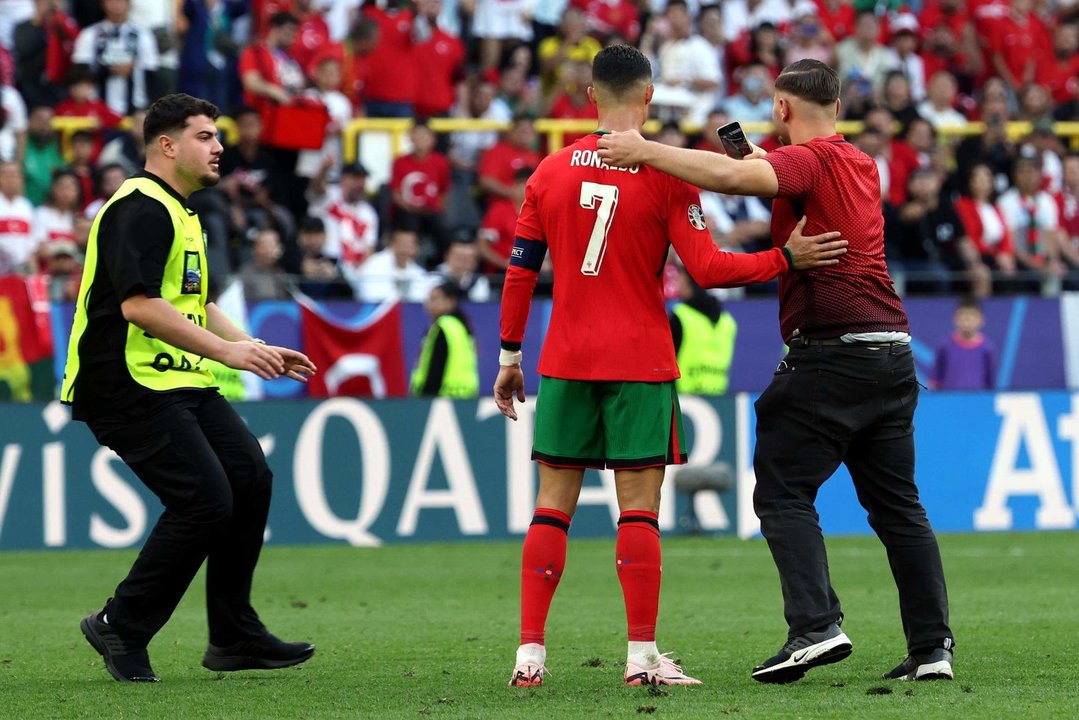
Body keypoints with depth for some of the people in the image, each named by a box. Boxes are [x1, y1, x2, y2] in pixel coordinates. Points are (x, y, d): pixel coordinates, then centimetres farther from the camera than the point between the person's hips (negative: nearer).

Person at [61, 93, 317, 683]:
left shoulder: (177, 213, 21)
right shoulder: (141, 209, -14)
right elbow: (138, 305, -25)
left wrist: (257, 350, 23)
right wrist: (225, 349, -25)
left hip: (181, 381, 11)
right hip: (131, 386, -11)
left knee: (249, 477, 5)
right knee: (205, 501, -16)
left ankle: (234, 636, 13)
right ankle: (121, 628, -2)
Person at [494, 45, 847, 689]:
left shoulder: (552, 171, 5)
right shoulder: (664, 175, -6)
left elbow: (520, 271, 8)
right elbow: (708, 269, -11)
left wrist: (510, 356, 16)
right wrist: (784, 258, -3)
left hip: (565, 362, 3)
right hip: (640, 364, -3)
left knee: (553, 505, 6)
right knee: (639, 508, 0)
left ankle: (530, 653, 2)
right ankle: (643, 656, -3)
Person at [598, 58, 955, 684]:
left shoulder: (808, 160, -8)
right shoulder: (862, 165, 17)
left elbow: (731, 176, -27)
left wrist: (647, 151, -24)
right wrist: (758, 157, 30)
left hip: (830, 351, -8)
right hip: (892, 351, 8)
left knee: (783, 493, -4)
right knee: (898, 504, 11)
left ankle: (816, 625, -18)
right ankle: (933, 645, 7)